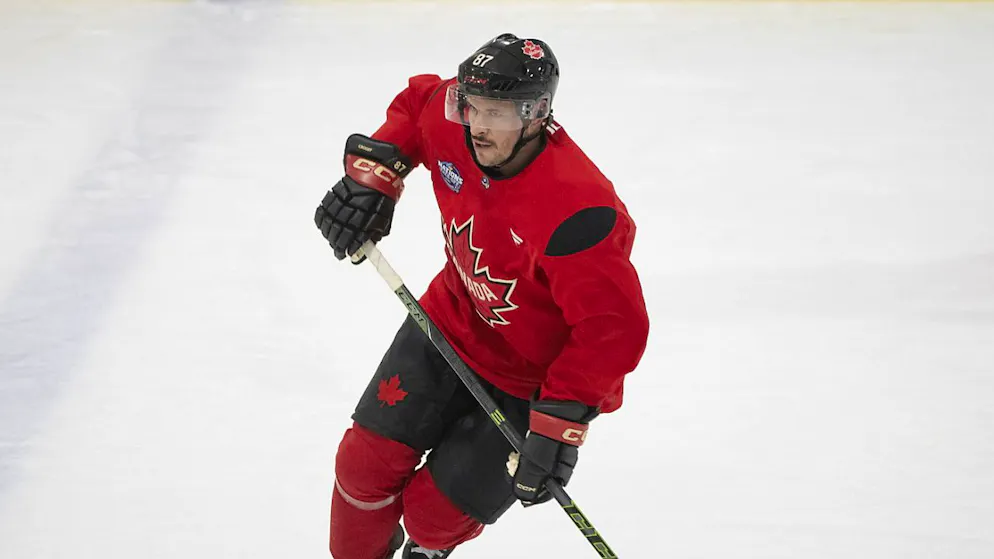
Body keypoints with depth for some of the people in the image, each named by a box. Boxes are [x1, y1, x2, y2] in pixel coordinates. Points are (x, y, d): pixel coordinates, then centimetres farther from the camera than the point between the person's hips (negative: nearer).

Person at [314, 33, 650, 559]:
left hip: (532, 381, -6)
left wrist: (561, 422, -36)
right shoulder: (452, 127, -17)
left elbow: (614, 329, -35)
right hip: (453, 321, 6)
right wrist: (371, 174, -3)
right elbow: (416, 102, 9)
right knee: (367, 459, 1)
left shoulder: (577, 213, -38)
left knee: (440, 509, -2)